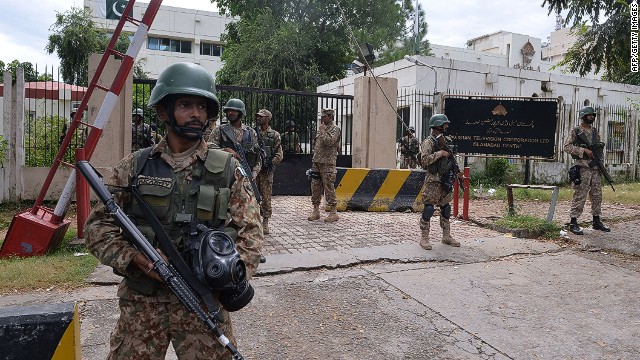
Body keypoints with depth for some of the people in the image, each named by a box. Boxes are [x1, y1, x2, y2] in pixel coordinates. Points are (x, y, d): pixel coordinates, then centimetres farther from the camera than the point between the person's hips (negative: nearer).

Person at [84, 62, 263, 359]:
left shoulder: (228, 170, 0)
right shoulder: (133, 167, 2)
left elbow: (250, 233, -2)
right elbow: (97, 224, 4)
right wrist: (136, 257, -13)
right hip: (141, 301, 1)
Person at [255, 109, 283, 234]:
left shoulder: (274, 135, 3)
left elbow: (279, 155, -1)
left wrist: (269, 163, -12)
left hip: (266, 171, -3)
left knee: (266, 197, 0)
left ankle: (265, 222, 8)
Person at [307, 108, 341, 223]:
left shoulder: (335, 129, -6)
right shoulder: (322, 128, 19)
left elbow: (329, 142, -22)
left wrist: (322, 131, -11)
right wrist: (314, 158, 17)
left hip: (327, 163, -8)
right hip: (316, 162, 8)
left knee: (329, 187, -6)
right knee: (315, 186, 8)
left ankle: (333, 212, 0)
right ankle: (316, 211, 16)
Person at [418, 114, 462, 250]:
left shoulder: (443, 140, 16)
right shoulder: (429, 141, -9)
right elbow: (424, 159, -22)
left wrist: (456, 171, 13)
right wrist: (440, 153, -20)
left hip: (445, 180, 8)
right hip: (433, 180, -8)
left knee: (446, 208, 11)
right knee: (429, 208, -6)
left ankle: (446, 236, 20)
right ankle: (424, 238, 0)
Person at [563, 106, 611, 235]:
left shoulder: (595, 132, 16)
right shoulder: (575, 131, -3)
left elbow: (600, 148, 21)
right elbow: (567, 147, -11)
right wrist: (583, 150, -18)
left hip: (596, 168, 7)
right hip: (582, 167, -6)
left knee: (597, 196, 10)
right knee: (579, 196, -7)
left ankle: (597, 221, 21)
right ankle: (573, 223, -3)